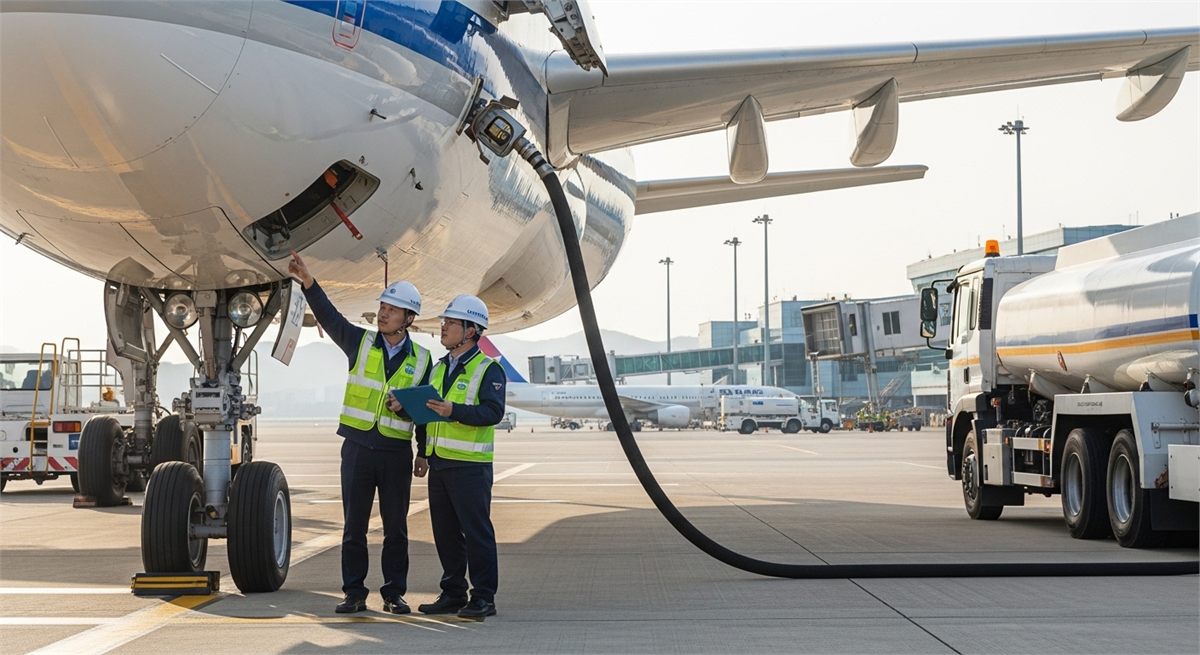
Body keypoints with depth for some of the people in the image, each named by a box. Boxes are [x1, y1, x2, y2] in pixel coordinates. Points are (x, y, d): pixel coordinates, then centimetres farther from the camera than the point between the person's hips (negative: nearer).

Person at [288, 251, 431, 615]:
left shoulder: (421, 360, 5)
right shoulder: (360, 343, 5)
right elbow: (329, 316, -9)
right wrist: (308, 282, -23)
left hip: (396, 452, 0)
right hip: (357, 448, 0)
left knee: (395, 528, 5)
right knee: (354, 526, 3)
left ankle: (394, 593, 13)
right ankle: (354, 593, 10)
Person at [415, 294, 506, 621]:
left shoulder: (488, 369, -7)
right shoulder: (439, 368, 17)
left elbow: (493, 412, -19)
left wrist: (454, 410, -30)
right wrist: (423, 452, 19)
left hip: (470, 465, -8)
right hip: (439, 464, 8)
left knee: (477, 532, -6)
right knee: (446, 533, 10)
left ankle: (484, 598, -2)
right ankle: (453, 594, 18)